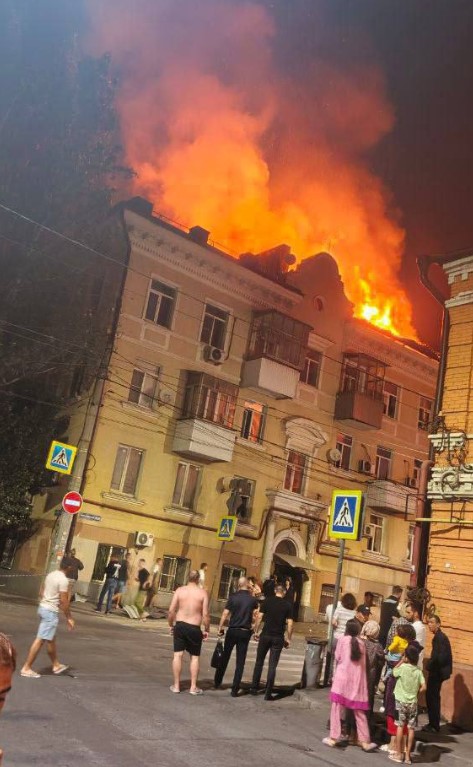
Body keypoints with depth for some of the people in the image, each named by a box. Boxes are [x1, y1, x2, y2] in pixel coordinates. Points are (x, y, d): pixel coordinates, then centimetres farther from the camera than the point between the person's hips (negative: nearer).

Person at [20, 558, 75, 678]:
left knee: (50, 639, 18)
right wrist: (69, 618, -9)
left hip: (43, 607, 10)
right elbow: (64, 601, -17)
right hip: (51, 611, -10)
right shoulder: (63, 580, -17)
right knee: (41, 640, -5)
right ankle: (26, 668, -1)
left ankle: (56, 665, 30)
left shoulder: (50, 575, 9)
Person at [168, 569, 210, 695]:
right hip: (194, 628, -1)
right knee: (195, 657, 11)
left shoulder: (179, 590, -2)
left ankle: (176, 685, 14)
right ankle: (193, 687, 14)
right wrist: (206, 630, 2)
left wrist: (171, 625, 11)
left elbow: (171, 611, -3)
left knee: (178, 655, 9)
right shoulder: (203, 593, -6)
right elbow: (205, 614, -10)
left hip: (180, 625, 2)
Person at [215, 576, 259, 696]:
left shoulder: (233, 597, -5)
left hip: (232, 630, 0)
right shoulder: (253, 599, -3)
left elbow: (225, 614, -6)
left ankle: (218, 681, 28)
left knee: (225, 656, 17)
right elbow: (254, 617, -4)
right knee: (240, 661, 5)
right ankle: (235, 689, 3)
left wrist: (220, 628, 1)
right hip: (245, 632, 0)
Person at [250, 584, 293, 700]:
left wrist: (256, 631, 4)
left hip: (265, 635, 1)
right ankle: (268, 693, 2)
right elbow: (290, 623, -2)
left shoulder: (267, 601, 1)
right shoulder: (287, 605, 1)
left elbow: (259, 617, -3)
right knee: (272, 666, 3)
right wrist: (288, 639, 6)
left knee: (259, 662, 15)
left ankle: (254, 688, 19)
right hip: (278, 638, 0)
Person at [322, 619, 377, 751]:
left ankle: (333, 737, 5)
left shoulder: (343, 639, -3)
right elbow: (363, 663, 8)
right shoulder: (361, 643, 6)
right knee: (359, 712, 11)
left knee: (337, 708, 4)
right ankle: (365, 741, 14)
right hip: (357, 680, 3)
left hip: (342, 678, -3)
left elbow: (337, 657, 3)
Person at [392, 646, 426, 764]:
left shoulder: (403, 667, -13)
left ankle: (398, 754, 9)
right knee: (411, 728, 7)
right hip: (413, 703, 3)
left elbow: (394, 672, 6)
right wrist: (416, 692, 10)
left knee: (400, 726, 4)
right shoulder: (418, 671, -2)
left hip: (401, 701, -3)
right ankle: (408, 756, 12)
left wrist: (401, 661, 8)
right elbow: (423, 687, -5)